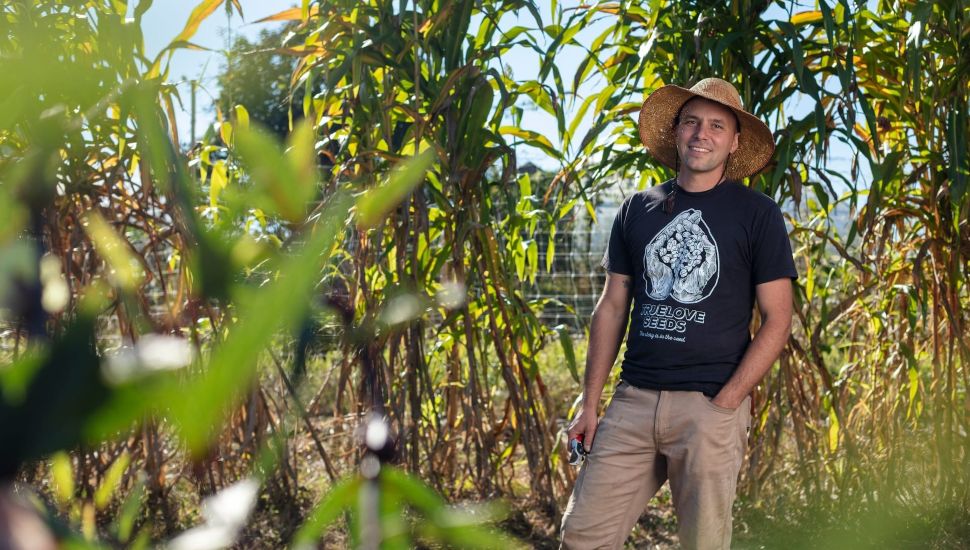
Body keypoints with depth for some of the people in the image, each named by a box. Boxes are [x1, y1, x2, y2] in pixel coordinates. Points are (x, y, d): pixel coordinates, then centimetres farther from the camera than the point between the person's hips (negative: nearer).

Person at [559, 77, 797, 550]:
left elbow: (777, 321, -2)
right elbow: (612, 307, 13)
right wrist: (589, 403, 7)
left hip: (711, 405, -3)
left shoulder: (757, 214, 1)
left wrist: (724, 404, -11)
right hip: (633, 401, 3)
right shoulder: (638, 209, 11)